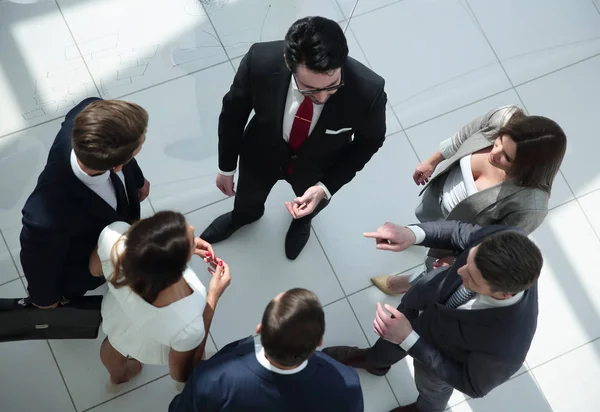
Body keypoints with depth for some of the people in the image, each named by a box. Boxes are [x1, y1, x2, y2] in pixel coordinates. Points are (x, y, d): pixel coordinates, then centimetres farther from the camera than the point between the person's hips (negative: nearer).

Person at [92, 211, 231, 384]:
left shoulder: (112, 236, -40)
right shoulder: (187, 325, -47)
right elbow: (182, 373, -21)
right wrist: (213, 297, -22)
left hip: (116, 317, 3)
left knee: (114, 345, 40)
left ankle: (118, 374, 73)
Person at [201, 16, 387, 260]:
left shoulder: (367, 91, -41)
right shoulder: (260, 61, -39)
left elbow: (369, 141, -17)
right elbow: (234, 111, -16)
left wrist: (325, 187, -26)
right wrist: (227, 167, -3)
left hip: (318, 168, 0)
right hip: (262, 153, 1)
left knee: (312, 205, 35)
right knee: (248, 199, 34)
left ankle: (303, 220, 73)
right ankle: (243, 216, 72)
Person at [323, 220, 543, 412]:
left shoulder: (505, 347, -47)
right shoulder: (503, 237, -38)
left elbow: (474, 385, -26)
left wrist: (409, 340, -32)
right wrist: (413, 233, -35)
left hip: (442, 353, -3)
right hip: (428, 296, 4)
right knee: (392, 335, 35)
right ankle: (375, 361, 71)